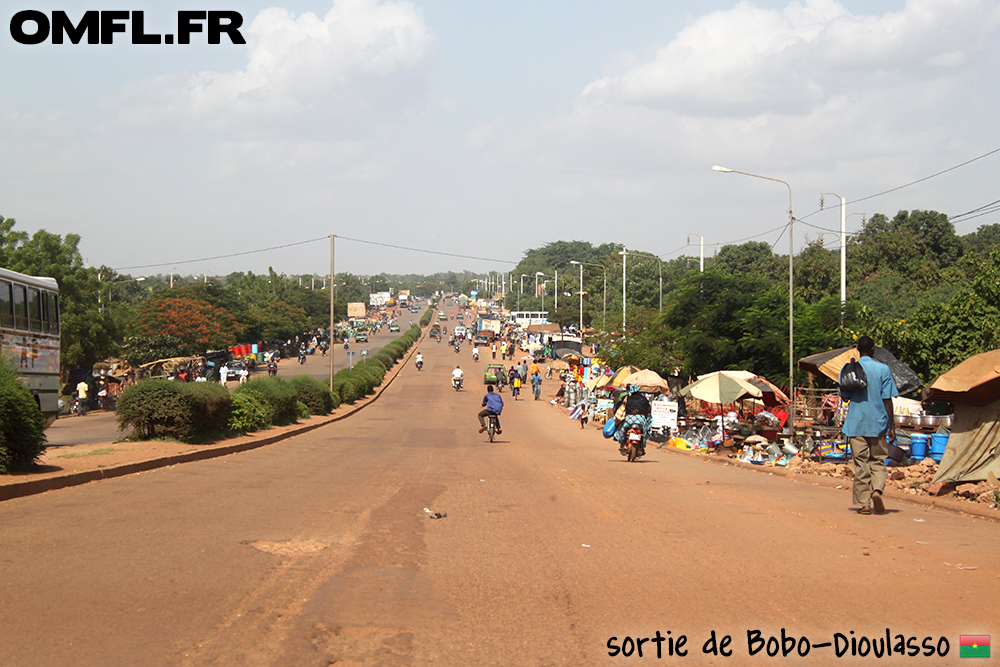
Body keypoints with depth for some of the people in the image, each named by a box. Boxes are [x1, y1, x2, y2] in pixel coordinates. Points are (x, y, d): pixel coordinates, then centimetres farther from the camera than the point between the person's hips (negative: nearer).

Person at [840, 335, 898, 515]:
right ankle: (877, 489, -13)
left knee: (860, 463, 4)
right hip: (878, 422, 0)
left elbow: (845, 397, 2)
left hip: (856, 424, 0)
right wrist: (891, 426, 1)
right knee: (878, 460, 12)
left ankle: (864, 503, 3)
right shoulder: (883, 369, -3)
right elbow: (887, 399, -4)